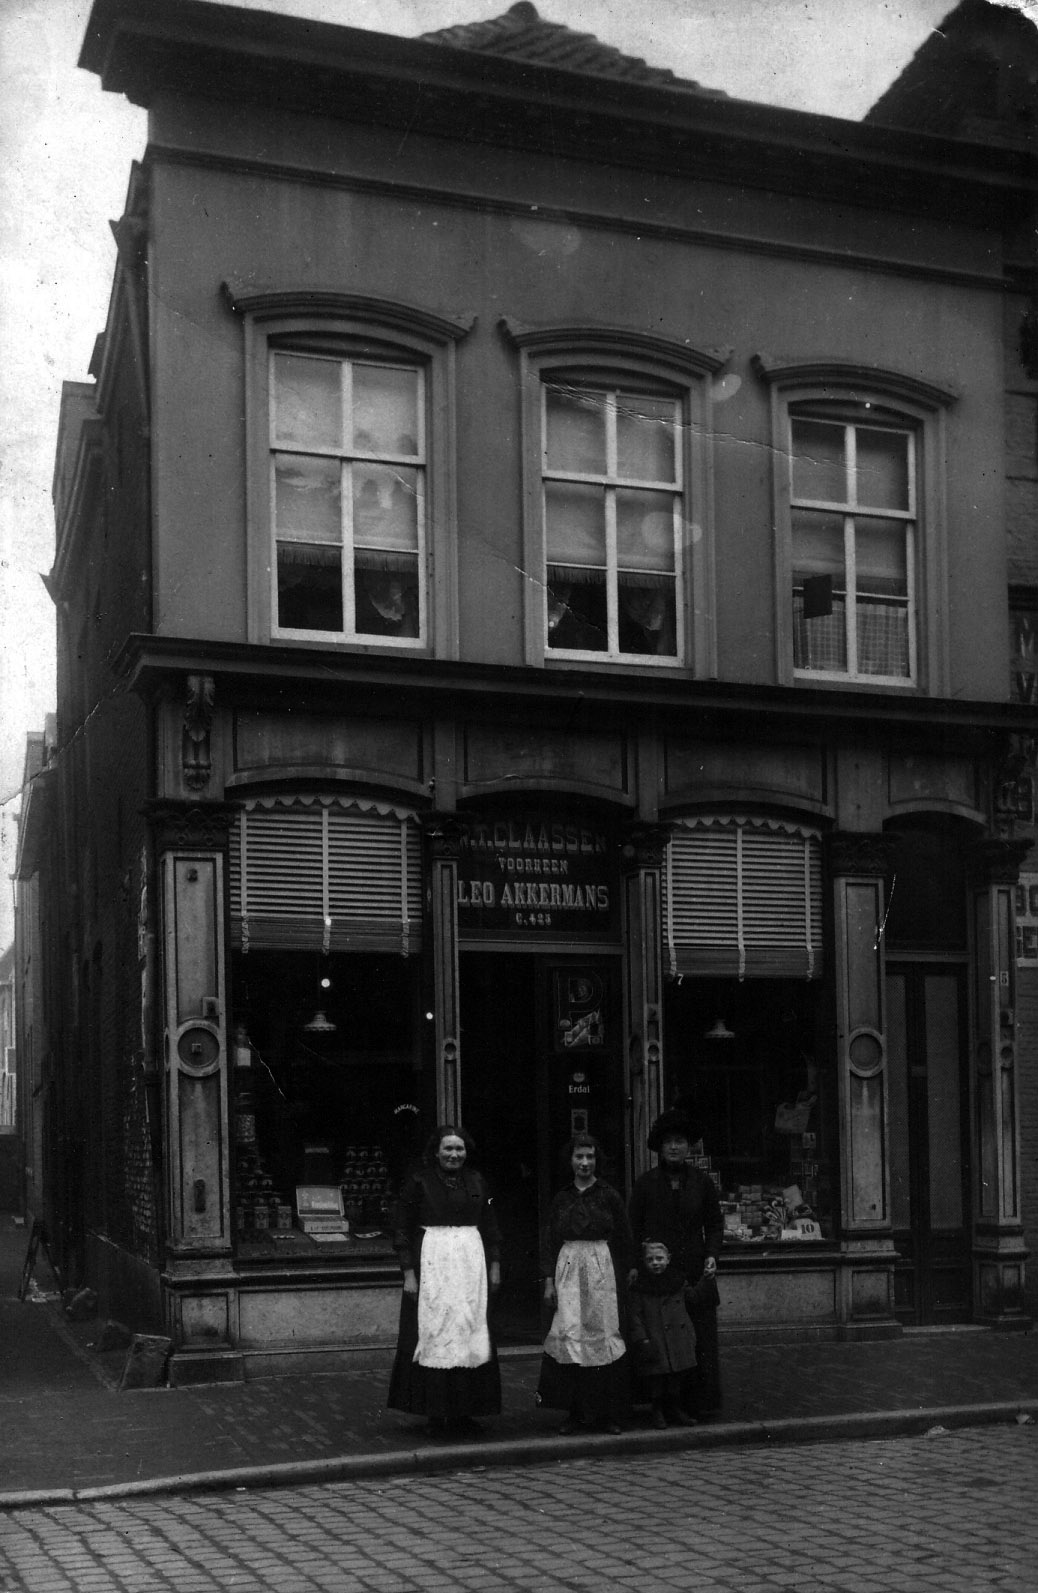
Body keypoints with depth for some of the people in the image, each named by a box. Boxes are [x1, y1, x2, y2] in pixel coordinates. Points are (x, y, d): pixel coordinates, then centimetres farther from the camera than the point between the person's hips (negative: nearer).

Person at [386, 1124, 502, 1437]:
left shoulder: (476, 1181, 10)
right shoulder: (419, 1182, -2)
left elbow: (490, 1226, 15)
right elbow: (401, 1229, -2)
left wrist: (495, 1266, 10)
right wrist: (408, 1273, -8)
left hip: (472, 1261, 4)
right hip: (433, 1261, -4)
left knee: (470, 1334, 5)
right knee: (434, 1334, -4)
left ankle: (462, 1411, 13)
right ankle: (435, 1414, 2)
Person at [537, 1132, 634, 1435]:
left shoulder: (609, 1197, 3)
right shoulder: (561, 1199, 9)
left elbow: (624, 1242, 5)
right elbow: (549, 1242, 10)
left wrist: (623, 1281, 0)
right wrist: (548, 1281, 2)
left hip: (603, 1269, -1)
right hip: (568, 1270, 1)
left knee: (604, 1336, -3)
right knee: (568, 1336, -7)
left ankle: (607, 1413, 6)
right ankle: (573, 1412, 1)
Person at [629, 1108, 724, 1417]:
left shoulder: (703, 1182, 9)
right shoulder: (645, 1183, 5)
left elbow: (715, 1224, 14)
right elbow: (634, 1228, 6)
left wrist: (712, 1255, -2)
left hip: (697, 1275, 1)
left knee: (700, 1341, 1)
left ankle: (701, 1404, 10)